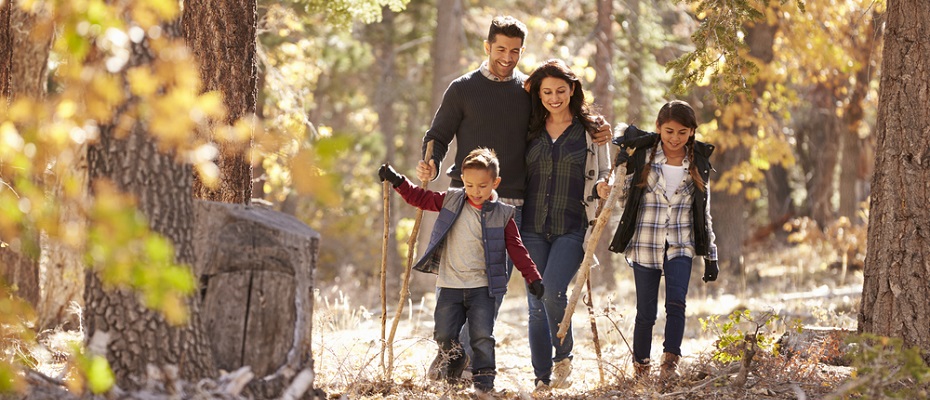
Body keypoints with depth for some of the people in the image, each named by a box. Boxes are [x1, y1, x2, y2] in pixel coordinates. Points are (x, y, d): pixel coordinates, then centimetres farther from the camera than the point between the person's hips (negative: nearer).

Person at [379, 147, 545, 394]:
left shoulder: (502, 215, -1)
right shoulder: (451, 201, 4)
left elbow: (516, 249, 1)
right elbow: (420, 198, 14)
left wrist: (533, 278, -5)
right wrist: (397, 181, 6)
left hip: (482, 288, -2)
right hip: (449, 286, 2)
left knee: (482, 338, -6)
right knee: (444, 335, 0)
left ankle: (484, 386, 2)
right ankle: (454, 360, 30)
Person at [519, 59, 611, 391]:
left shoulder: (591, 130, 4)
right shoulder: (530, 130, 10)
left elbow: (603, 175, 9)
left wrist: (602, 187, -11)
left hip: (572, 228, -3)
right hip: (533, 228, 3)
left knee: (552, 290, -22)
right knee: (536, 305, 1)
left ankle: (563, 357, 1)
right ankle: (543, 380, 10)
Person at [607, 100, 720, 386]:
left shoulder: (699, 163, 5)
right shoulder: (642, 155, -1)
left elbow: (704, 212, 11)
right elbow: (622, 190, 11)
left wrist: (711, 256, 10)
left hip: (680, 246, 1)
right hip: (645, 244, -1)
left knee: (676, 302, -20)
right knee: (646, 312, 2)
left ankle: (670, 362, -15)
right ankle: (640, 368, 17)